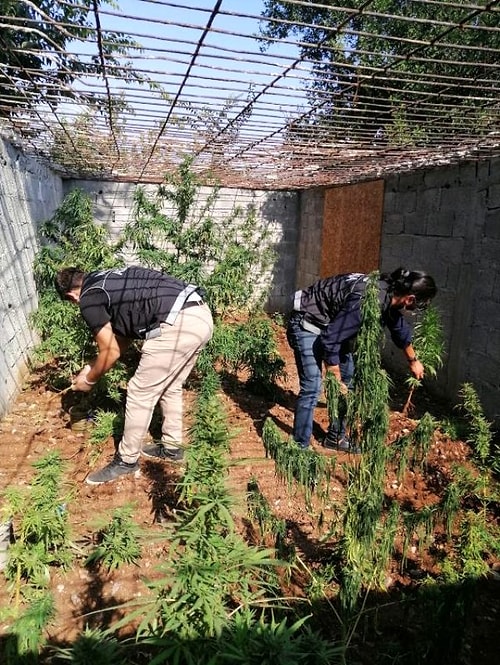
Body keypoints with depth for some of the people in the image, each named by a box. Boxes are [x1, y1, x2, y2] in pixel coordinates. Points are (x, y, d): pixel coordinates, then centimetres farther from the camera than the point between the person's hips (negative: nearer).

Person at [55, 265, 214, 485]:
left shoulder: (89, 298, 2)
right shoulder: (109, 280, 28)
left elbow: (111, 352, 5)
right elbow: (123, 337, 33)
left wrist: (89, 380, 22)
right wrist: (93, 366, 38)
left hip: (178, 324, -10)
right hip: (200, 315, 10)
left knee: (140, 393, 7)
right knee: (170, 387, 25)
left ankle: (127, 460, 24)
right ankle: (171, 447, 40)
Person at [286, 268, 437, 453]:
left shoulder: (389, 294, -5)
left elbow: (400, 329, 16)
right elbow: (330, 340, -30)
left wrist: (413, 360, 32)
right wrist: (336, 380, -17)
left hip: (330, 323, 10)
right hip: (307, 324, -10)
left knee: (347, 376, 12)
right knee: (312, 388, -17)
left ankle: (335, 437, 26)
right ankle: (300, 448, -4)